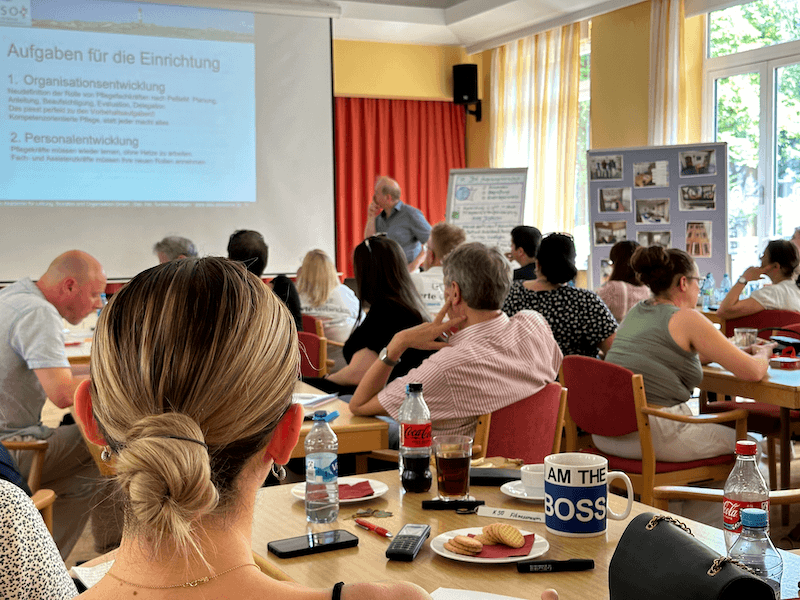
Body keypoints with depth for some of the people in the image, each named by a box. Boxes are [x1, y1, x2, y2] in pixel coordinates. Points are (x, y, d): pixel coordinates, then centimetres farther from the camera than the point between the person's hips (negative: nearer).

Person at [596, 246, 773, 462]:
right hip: (652, 437, -8)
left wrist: (745, 351, 26)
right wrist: (763, 354, 16)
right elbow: (753, 371, -8)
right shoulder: (686, 319, -8)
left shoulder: (635, 312, 14)